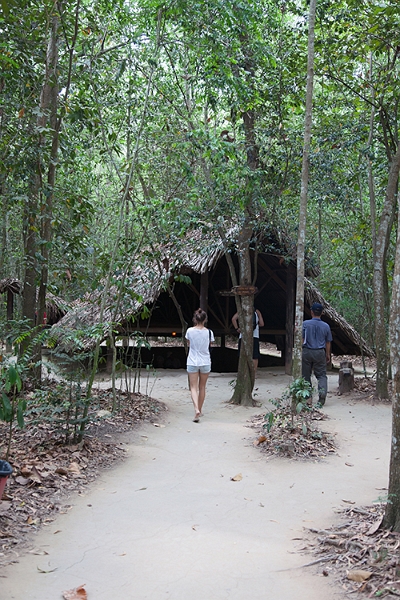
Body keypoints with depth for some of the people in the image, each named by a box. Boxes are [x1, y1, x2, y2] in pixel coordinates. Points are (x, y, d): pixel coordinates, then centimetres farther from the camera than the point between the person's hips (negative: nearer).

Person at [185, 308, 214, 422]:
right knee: (202, 387, 16)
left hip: (192, 362, -1)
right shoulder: (209, 332, -7)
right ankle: (199, 410, 27)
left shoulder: (190, 331, -7)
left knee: (193, 387, 1)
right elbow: (209, 345, 5)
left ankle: (196, 410, -19)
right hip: (205, 362, 1)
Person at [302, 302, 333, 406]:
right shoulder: (326, 326, 1)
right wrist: (328, 355, 20)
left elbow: (301, 339, -5)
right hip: (320, 352, 1)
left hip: (307, 352, -1)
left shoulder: (305, 324, -6)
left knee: (306, 375, 10)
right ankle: (322, 391, -18)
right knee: (321, 375, 5)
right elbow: (328, 342, 8)